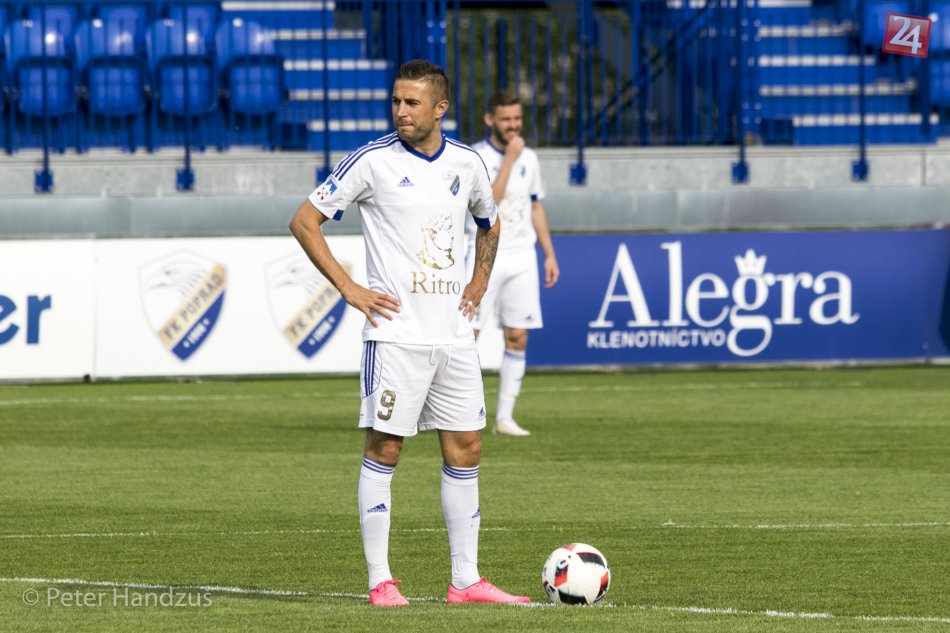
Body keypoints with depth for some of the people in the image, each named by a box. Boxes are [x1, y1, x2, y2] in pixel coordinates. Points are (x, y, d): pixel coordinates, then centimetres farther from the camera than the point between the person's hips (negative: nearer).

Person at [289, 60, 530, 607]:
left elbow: (490, 222, 29)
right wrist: (348, 288, -7)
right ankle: (381, 580, 1)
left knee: (466, 449, 5)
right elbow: (305, 222, -3)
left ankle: (466, 581, 10)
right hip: (397, 332, -5)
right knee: (384, 449, -4)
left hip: (454, 333, 5)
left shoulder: (467, 164, 8)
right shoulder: (373, 162, -7)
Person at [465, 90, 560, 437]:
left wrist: (550, 254, 15)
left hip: (522, 259, 5)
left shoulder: (528, 158, 10)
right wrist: (509, 159, -19)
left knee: (517, 339, 1)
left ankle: (505, 417, 7)